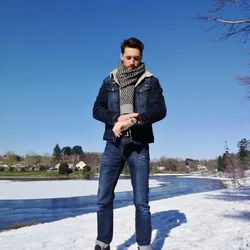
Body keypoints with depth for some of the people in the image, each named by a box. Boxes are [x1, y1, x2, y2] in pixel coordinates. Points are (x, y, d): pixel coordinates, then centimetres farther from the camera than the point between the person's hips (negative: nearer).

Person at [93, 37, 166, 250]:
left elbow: (160, 110, -7)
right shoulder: (110, 82, 11)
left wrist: (134, 120, -23)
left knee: (141, 202, 2)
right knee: (104, 199, 2)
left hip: (139, 147, -1)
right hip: (113, 145, 2)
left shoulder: (150, 82, 5)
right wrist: (117, 119, -17)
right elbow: (97, 110, 3)